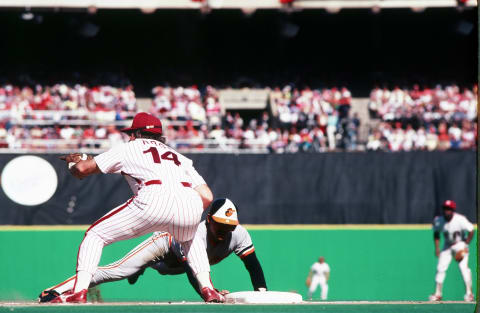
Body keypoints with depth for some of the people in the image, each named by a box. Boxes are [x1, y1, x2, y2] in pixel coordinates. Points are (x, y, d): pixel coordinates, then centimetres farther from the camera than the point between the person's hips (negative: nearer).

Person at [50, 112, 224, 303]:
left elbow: (82, 169, 22)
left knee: (95, 235, 11)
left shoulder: (129, 148, 26)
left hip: (155, 200, -4)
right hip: (191, 206, 4)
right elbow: (207, 197, 22)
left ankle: (79, 292, -6)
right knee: (189, 239, 38)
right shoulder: (180, 157, 36)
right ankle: (208, 289, 20)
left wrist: (73, 163, 46)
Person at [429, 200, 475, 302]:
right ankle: (437, 294, 8)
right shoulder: (438, 221, -13)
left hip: (460, 245, -4)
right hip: (447, 246, 4)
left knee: (464, 267, -17)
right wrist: (437, 248, -3)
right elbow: (436, 234, 4)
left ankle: (469, 293, -10)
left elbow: (471, 231, -15)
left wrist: (465, 246, -17)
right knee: (440, 268, -2)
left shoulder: (460, 220, -24)